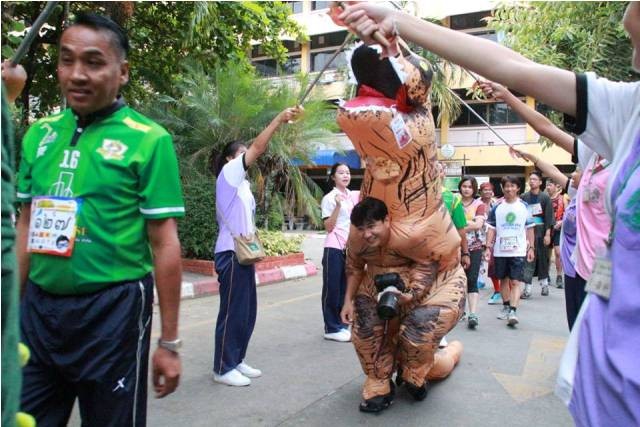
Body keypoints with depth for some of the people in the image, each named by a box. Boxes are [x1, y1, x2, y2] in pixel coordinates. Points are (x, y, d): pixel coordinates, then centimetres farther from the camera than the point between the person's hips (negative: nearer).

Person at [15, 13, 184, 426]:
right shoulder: (40, 134, 6)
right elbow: (27, 226, 13)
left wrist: (169, 342, -9)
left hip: (112, 312, -4)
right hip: (39, 308, 5)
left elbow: (165, 244, -11)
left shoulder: (148, 140, -10)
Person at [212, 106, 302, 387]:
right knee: (232, 311, -5)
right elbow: (257, 147, -14)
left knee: (247, 311, 11)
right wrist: (280, 118, -14)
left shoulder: (241, 182, 21)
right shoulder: (228, 173, -5)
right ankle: (223, 368, 4)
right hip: (231, 252, -9)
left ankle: (236, 361, 22)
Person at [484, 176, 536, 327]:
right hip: (500, 251, 2)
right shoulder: (497, 208, 5)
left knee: (516, 282, -9)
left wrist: (531, 247, 3)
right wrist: (488, 247, -2)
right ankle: (506, 307, 29)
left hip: (518, 251, -2)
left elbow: (529, 228, 6)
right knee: (504, 279, 14)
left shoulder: (524, 207, 3)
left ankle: (513, 311, -14)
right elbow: (491, 228, 6)